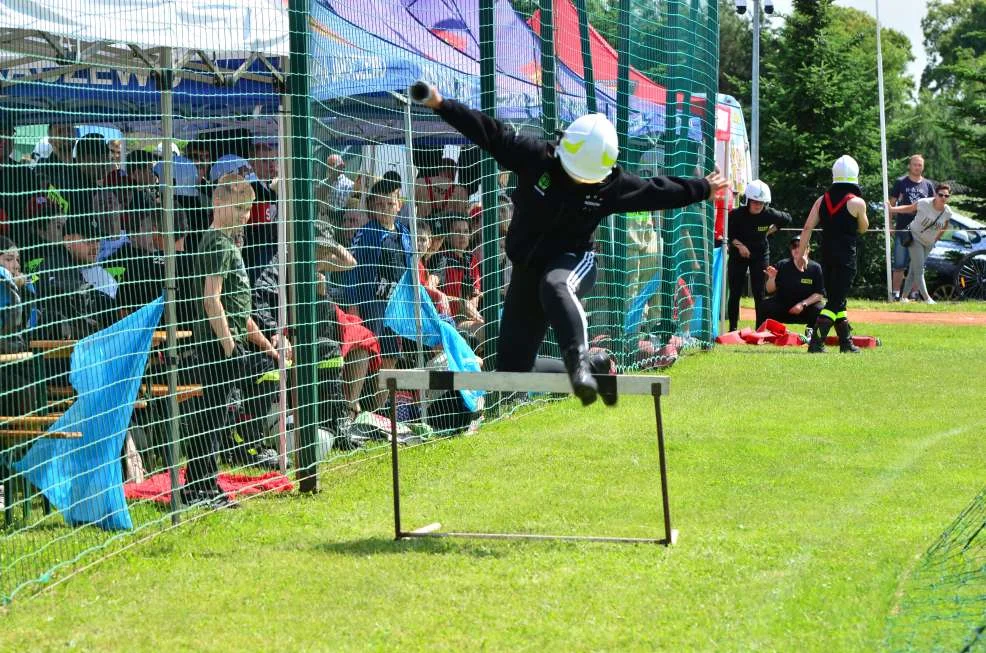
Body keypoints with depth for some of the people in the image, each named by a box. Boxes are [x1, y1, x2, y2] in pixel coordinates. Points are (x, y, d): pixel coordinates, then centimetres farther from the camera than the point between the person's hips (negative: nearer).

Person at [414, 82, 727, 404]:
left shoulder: (613, 185, -6)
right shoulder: (534, 158, -9)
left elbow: (656, 191, 9)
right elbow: (490, 132, -10)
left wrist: (702, 189, 19)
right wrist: (441, 105, -15)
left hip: (574, 260, -3)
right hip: (527, 265, 3)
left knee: (555, 286, -41)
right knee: (511, 358, 0)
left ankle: (579, 362, -51)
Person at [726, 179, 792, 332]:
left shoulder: (769, 214, -15)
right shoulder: (737, 214, -20)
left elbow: (787, 219, 6)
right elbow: (728, 234, -8)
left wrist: (770, 231, 0)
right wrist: (739, 245, -21)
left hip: (760, 255, 1)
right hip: (738, 255, -1)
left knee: (759, 294, -1)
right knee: (735, 293, 0)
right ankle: (732, 329, 8)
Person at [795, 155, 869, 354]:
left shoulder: (822, 200, 5)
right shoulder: (857, 202, -9)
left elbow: (807, 228, 3)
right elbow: (863, 228, 6)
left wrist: (801, 254, 8)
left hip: (826, 255, 6)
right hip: (846, 256, -6)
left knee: (836, 300, 16)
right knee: (835, 302, -5)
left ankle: (846, 342, 21)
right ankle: (815, 343, -17)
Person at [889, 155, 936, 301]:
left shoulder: (928, 185, 11)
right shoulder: (900, 183, 3)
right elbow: (892, 204, 4)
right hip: (902, 229, -3)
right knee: (900, 264, -3)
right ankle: (896, 293, -2)